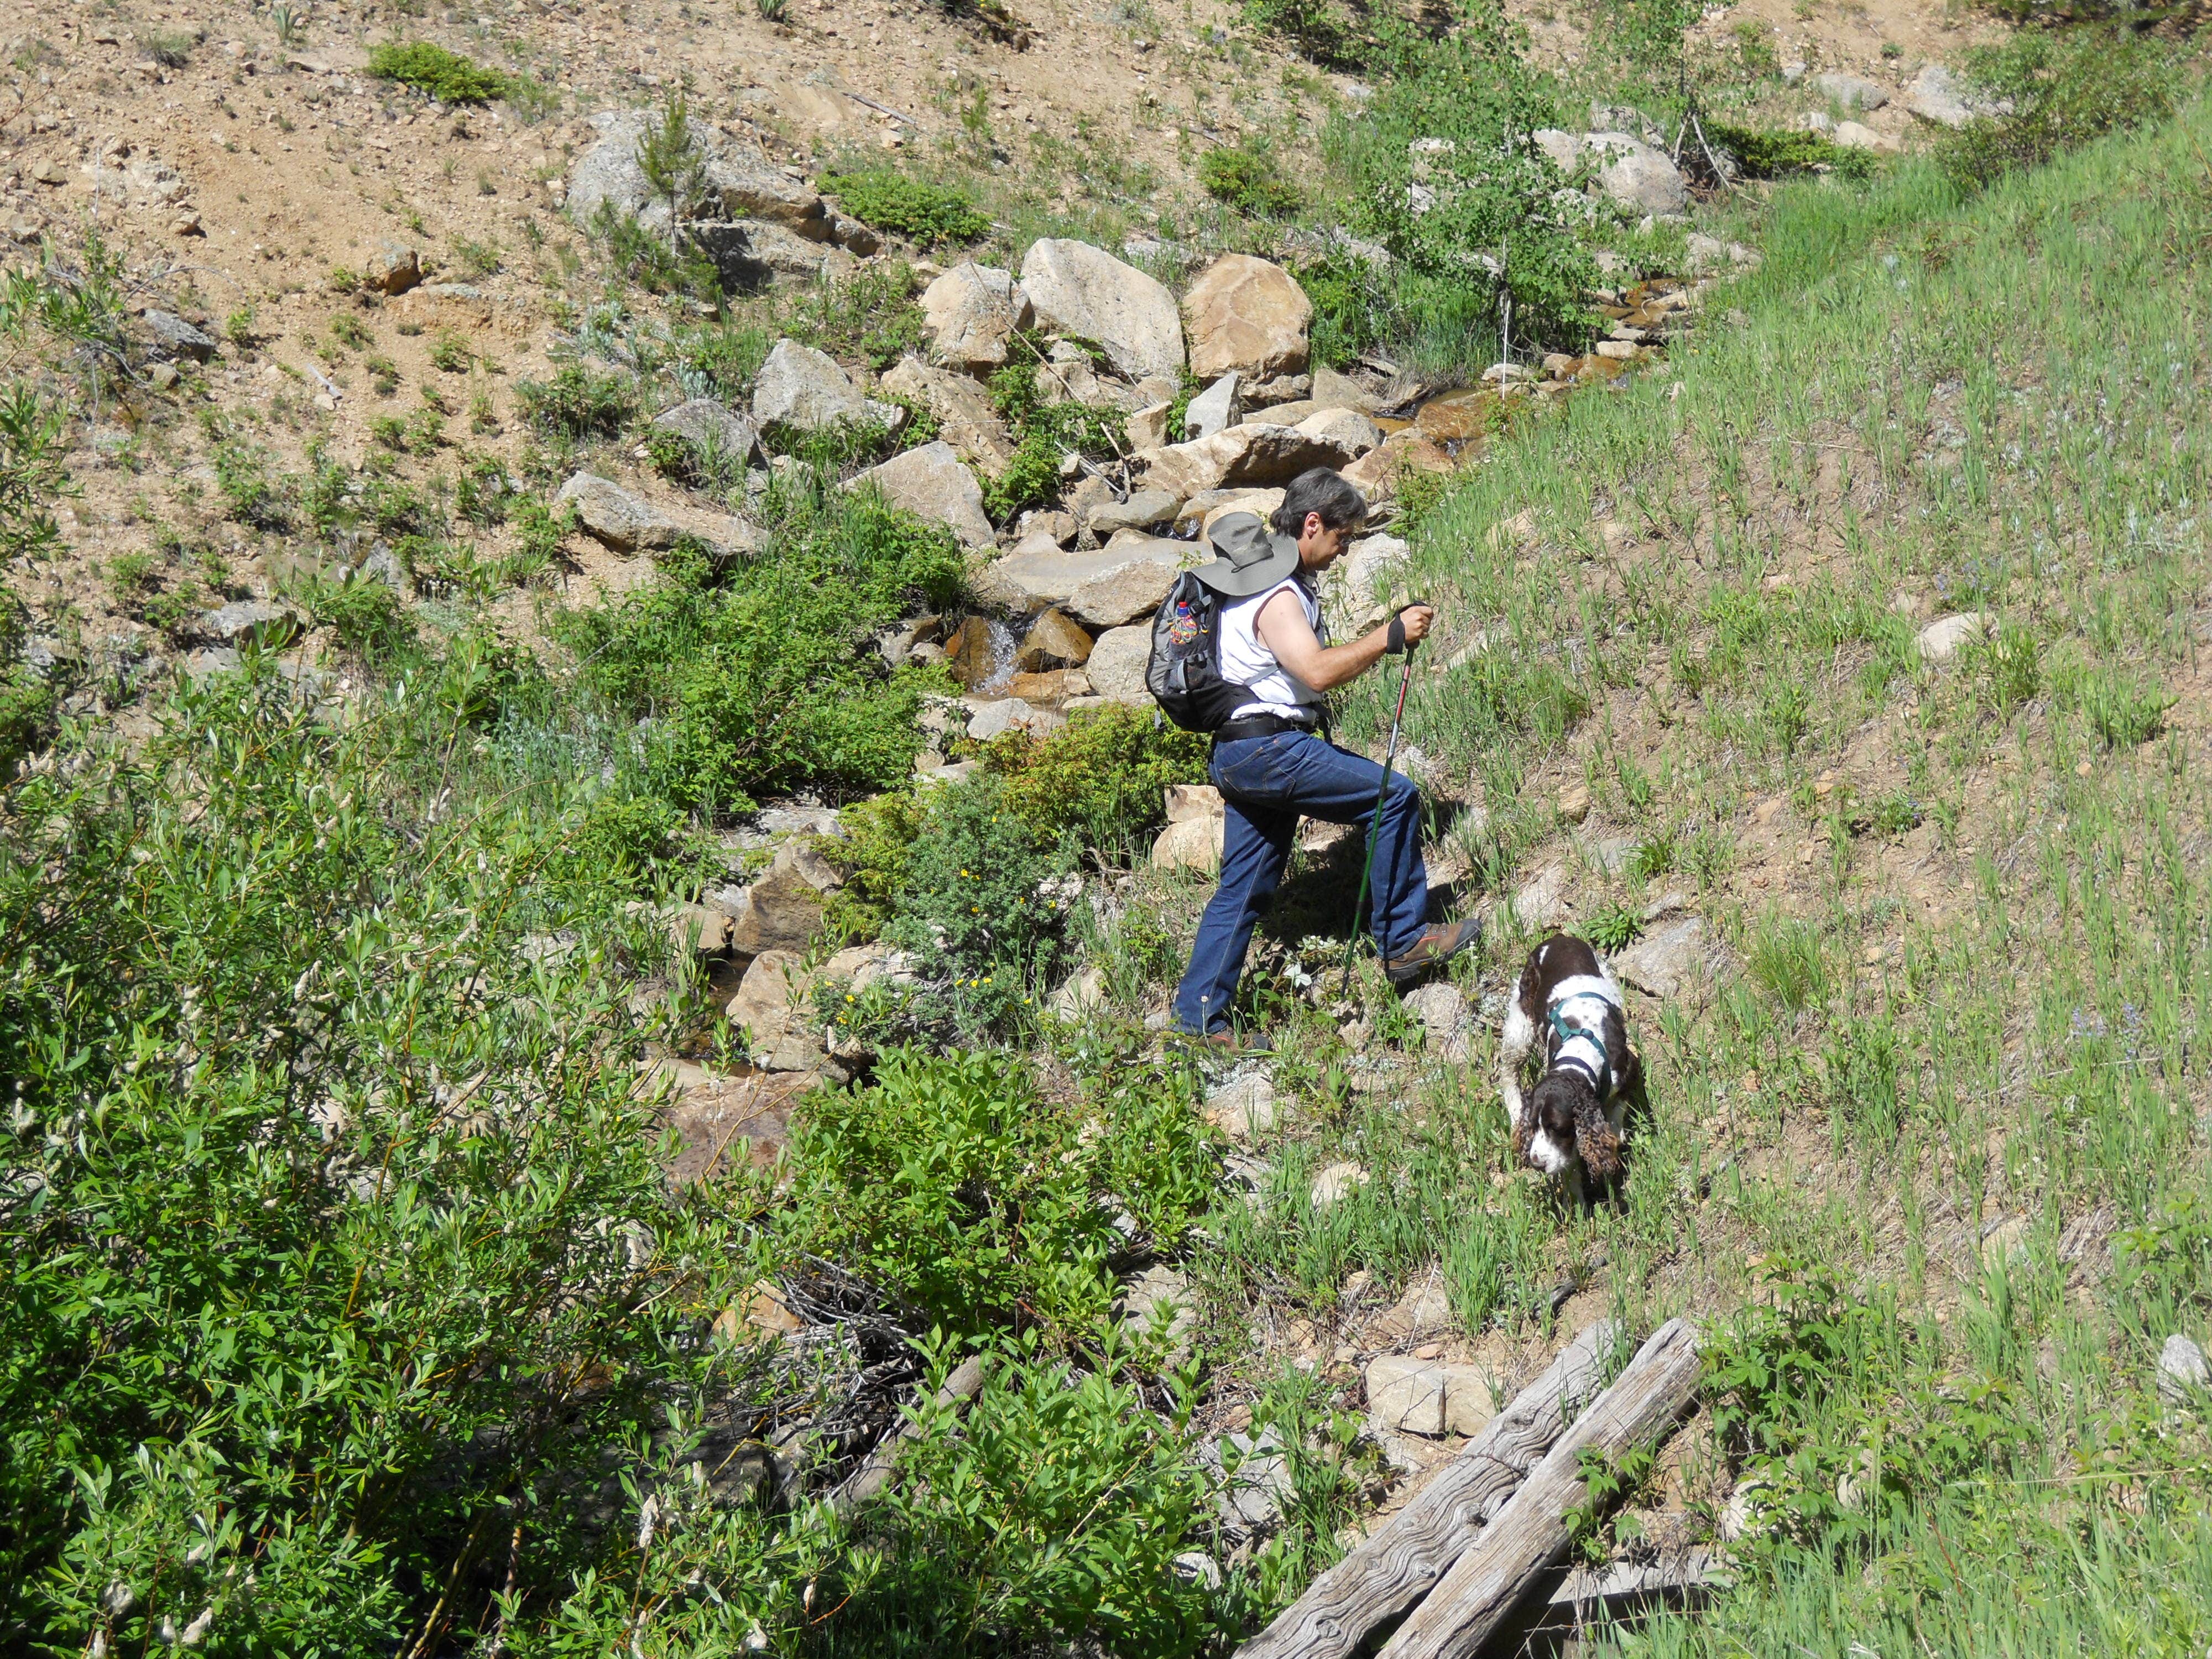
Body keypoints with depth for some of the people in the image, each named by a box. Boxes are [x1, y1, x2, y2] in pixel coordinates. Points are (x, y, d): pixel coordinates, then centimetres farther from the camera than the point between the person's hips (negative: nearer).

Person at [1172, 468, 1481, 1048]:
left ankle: (1198, 1017, 13)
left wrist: (1385, 641, 16)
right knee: (1394, 795, -7)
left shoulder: (1276, 580, 19)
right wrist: (1389, 637, -22)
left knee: (1244, 888, 11)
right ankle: (1403, 942, -1)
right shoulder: (1275, 593, -15)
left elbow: (1315, 669, 25)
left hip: (1239, 755, 11)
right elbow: (1317, 672, -27)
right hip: (1266, 746, -11)